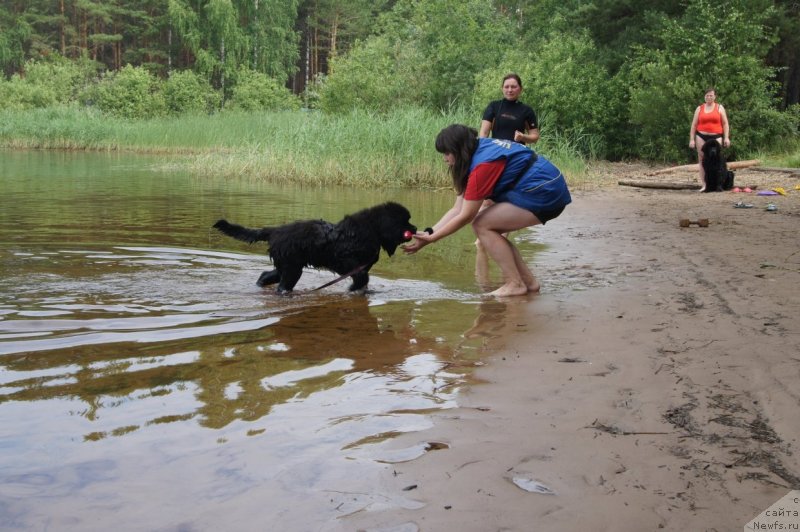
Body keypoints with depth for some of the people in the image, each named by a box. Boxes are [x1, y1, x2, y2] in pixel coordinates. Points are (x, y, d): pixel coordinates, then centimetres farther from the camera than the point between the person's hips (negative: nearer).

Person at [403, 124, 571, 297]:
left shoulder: (482, 166, -21)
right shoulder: (480, 152, 9)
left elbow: (465, 216, -16)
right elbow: (457, 209, 6)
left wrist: (431, 239, -10)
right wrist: (429, 232, -2)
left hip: (546, 193, -10)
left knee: (482, 225, -11)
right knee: (488, 228, 7)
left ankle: (515, 284, -7)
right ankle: (528, 281, 10)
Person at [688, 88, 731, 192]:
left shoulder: (720, 108, 9)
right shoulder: (699, 108, 11)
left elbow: (725, 124, 7)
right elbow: (694, 125, 10)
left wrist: (726, 137, -3)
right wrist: (692, 139, 3)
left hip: (716, 137, -1)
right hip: (701, 137, 1)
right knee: (702, 160, -2)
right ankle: (703, 184, 0)